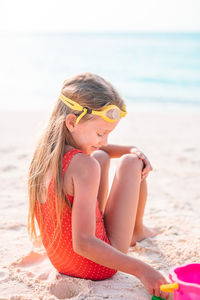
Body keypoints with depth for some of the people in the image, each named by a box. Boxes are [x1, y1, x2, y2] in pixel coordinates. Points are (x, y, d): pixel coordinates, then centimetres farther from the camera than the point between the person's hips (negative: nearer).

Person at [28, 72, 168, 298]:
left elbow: (99, 149, 15)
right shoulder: (85, 166, -31)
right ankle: (137, 230, 29)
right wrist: (141, 269, -37)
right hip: (97, 268, -7)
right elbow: (82, 243, -36)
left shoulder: (44, 152, -4)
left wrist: (133, 150, 0)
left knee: (101, 157, 18)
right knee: (131, 163, 1)